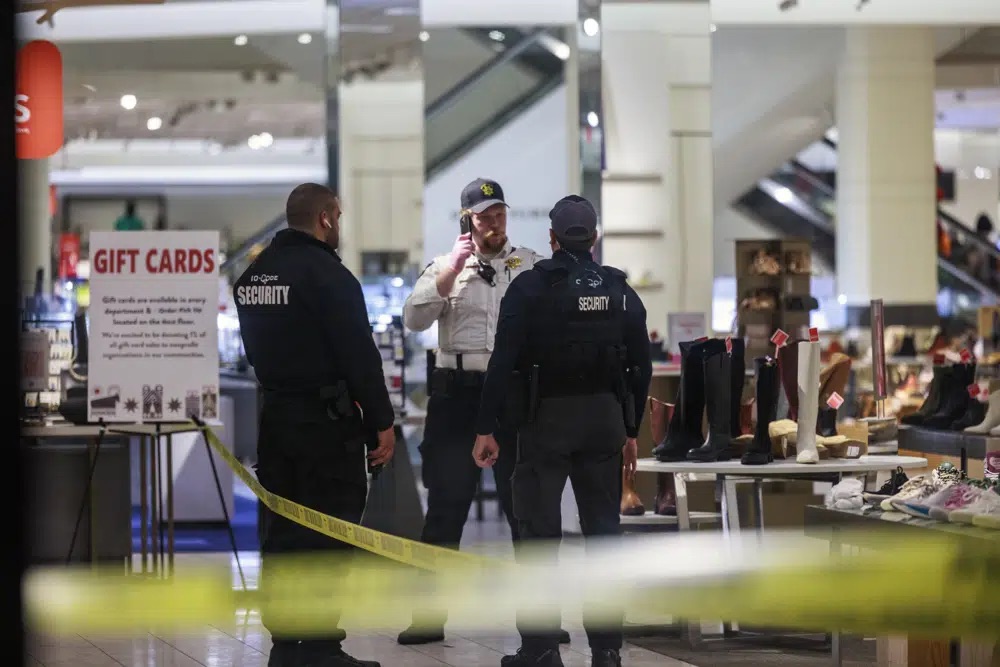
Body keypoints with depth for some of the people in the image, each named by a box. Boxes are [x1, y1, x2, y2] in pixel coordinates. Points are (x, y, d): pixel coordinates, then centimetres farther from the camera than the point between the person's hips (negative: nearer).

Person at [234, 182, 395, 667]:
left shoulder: (253, 275, 11)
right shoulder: (326, 274, -15)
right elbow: (360, 355, -16)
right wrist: (382, 422, -11)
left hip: (273, 414, 8)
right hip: (326, 421, -8)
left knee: (280, 532, 11)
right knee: (330, 533, -4)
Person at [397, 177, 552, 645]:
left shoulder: (531, 265, 7)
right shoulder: (446, 267, 7)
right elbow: (414, 320, -7)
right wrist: (453, 268, -11)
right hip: (457, 394, 0)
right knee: (446, 505, 3)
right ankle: (431, 614, 9)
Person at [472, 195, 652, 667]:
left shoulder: (531, 287, -5)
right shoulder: (620, 291, 7)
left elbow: (503, 360, -11)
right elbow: (641, 366, 9)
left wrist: (486, 428, -9)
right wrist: (631, 430, 17)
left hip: (547, 416, -3)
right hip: (604, 417, 4)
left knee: (539, 531, 0)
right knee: (603, 530, 8)